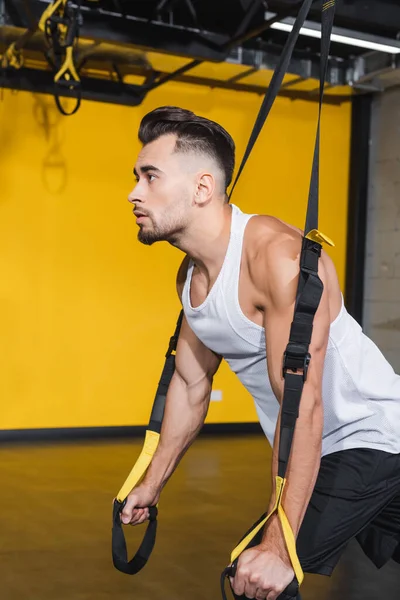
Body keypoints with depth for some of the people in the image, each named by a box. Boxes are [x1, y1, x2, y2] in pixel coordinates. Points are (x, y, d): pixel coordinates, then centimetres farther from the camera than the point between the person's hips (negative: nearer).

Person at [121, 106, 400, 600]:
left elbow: (301, 404, -32)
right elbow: (190, 384, 10)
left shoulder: (279, 256, -28)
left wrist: (277, 545, -32)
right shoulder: (190, 277, -1)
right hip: (320, 449, 8)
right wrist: (152, 484, 15)